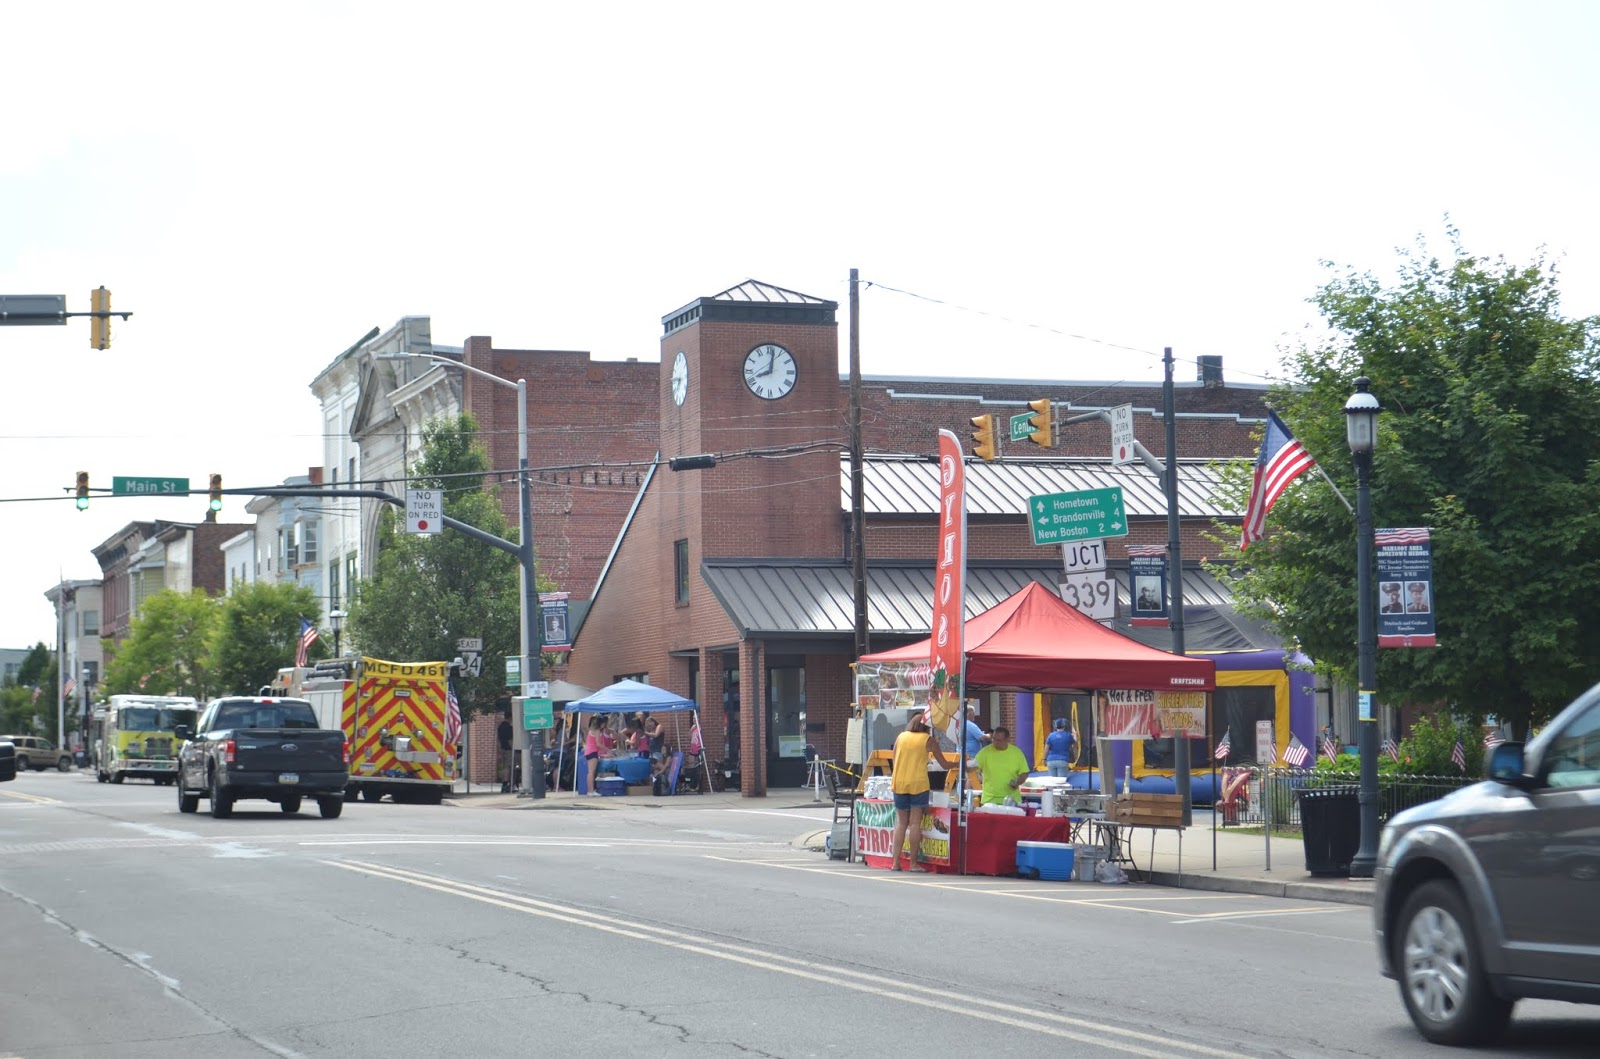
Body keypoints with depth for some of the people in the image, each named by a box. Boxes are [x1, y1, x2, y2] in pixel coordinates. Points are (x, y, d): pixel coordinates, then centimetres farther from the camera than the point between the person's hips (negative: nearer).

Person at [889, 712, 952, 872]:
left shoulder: (901, 737, 9)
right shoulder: (929, 740, 1)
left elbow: (895, 761, 14)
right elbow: (944, 764, 6)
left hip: (899, 783, 3)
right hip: (918, 784, -3)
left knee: (901, 823, 9)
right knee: (915, 823, -1)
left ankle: (895, 862, 5)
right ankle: (913, 863, -2)